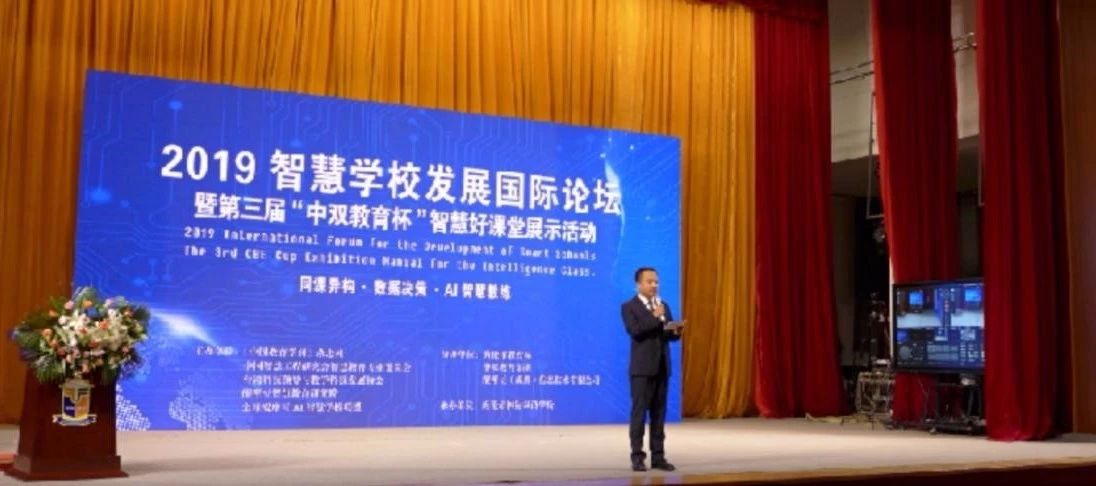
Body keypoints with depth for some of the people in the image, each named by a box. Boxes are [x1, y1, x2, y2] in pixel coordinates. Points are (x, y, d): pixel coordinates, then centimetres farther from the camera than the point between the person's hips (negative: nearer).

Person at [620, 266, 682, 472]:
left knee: (659, 413, 7)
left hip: (662, 367, 6)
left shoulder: (663, 305, 15)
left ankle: (658, 456, 11)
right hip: (642, 368, -6)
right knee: (639, 412, -4)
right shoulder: (629, 307, -3)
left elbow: (669, 334, 12)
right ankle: (637, 457, 0)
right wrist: (654, 317, -19)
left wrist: (676, 331, -10)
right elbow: (635, 331, -19)